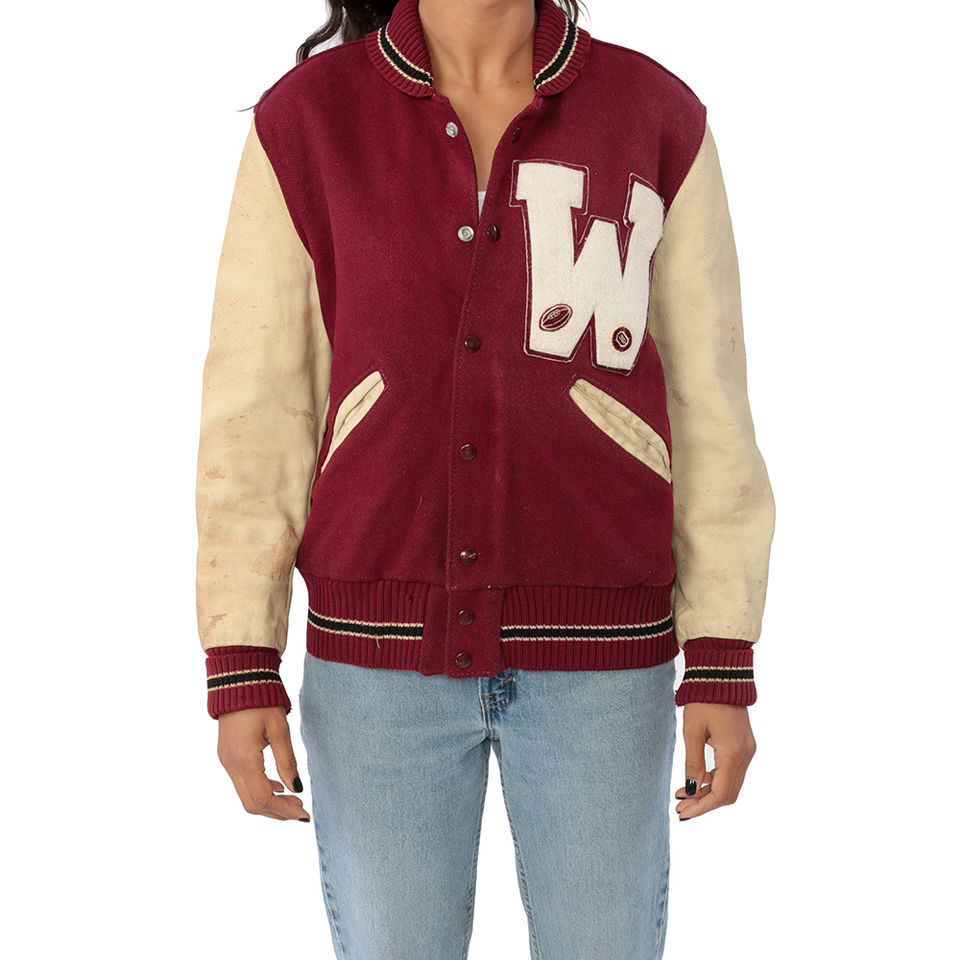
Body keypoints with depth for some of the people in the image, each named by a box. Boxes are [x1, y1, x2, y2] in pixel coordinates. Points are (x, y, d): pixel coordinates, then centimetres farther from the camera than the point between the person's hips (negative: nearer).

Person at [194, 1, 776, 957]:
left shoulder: (658, 116, 0)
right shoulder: (303, 119, -1)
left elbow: (705, 400, 1)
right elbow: (255, 404, -1)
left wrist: (722, 669, -2)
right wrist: (239, 674, -5)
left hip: (595, 647, 1)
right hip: (386, 639, 0)